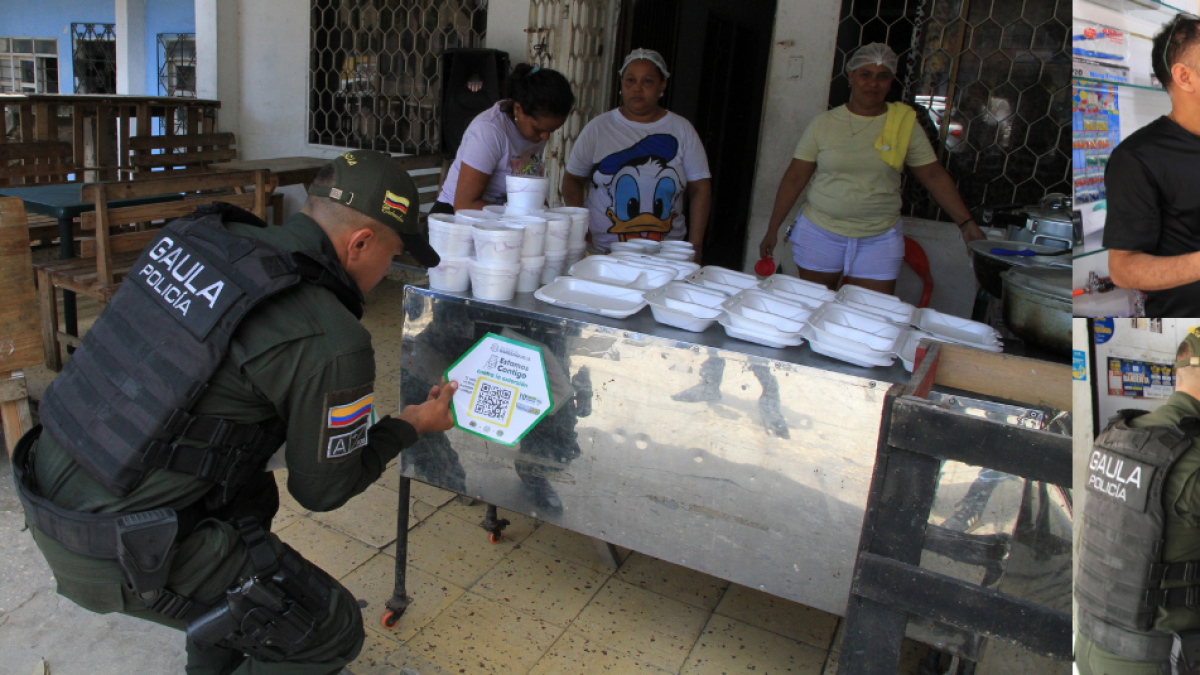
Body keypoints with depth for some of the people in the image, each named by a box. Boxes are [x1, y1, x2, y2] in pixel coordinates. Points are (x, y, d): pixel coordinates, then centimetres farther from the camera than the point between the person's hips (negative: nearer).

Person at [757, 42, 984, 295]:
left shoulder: (905, 124, 2)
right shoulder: (824, 123, 0)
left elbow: (934, 176, 3)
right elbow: (795, 177, 0)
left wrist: (966, 223, -4)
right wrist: (772, 229, -1)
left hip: (879, 239, 0)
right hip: (819, 234, 0)